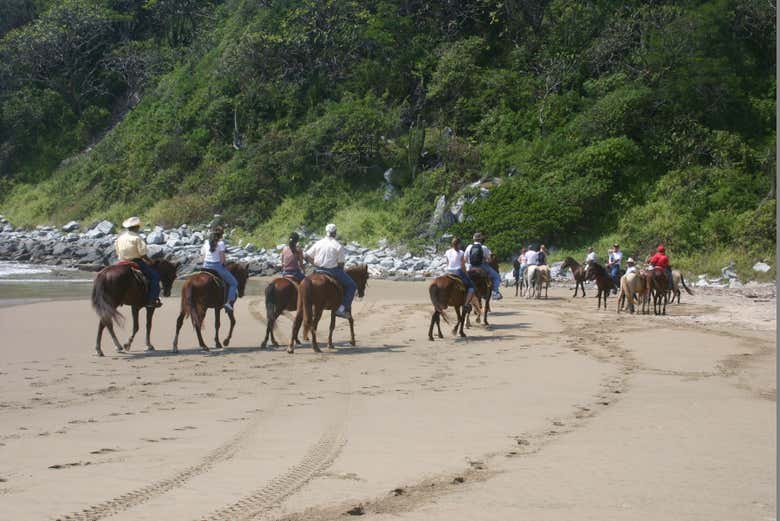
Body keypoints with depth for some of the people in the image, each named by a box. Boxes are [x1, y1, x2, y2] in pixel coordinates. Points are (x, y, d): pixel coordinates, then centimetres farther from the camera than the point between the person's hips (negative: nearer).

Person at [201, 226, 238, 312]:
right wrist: (225, 263, 6)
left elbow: (203, 257, 8)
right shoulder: (220, 243, -9)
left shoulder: (206, 243, 7)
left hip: (206, 266, 5)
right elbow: (222, 259, -13)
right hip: (218, 266, -5)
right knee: (234, 283, 8)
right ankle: (229, 302, -7)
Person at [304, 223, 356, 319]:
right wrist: (341, 272, 11)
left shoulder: (318, 243, 3)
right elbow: (341, 263, -8)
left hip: (318, 270, 5)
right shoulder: (338, 246, -8)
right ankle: (343, 307, -5)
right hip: (333, 271, -5)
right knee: (352, 286, 7)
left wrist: (315, 263, 13)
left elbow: (307, 256, 2)